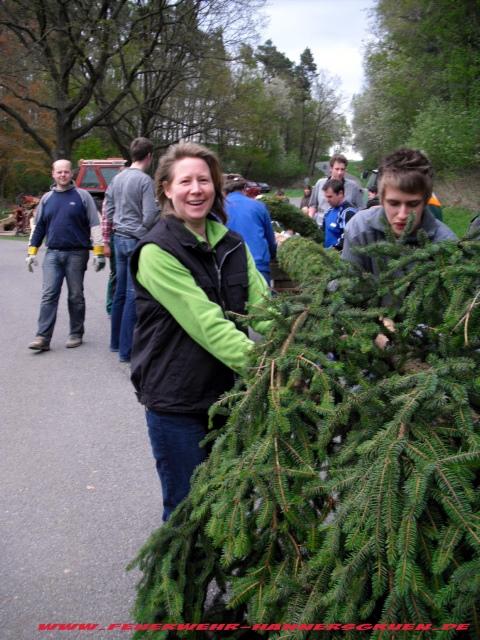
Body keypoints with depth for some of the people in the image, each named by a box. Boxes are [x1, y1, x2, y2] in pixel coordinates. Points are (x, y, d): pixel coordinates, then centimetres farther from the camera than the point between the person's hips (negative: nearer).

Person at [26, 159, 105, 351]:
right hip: (52, 254, 3)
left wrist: (98, 252, -9)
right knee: (48, 296, -3)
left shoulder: (82, 196, 0)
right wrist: (32, 252, 10)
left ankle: (76, 334, 17)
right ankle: (43, 337, -4)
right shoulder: (47, 198, 11)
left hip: (76, 254, -3)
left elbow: (94, 225, -3)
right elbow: (38, 227, 15)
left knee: (76, 296, 6)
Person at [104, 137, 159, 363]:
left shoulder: (117, 179, 10)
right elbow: (150, 215, -17)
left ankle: (116, 341, 25)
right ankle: (126, 349, -3)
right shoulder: (145, 180, -13)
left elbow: (109, 211, 14)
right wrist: (144, 231, 2)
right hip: (137, 240, -7)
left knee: (120, 292, 15)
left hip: (119, 238, 8)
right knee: (133, 295, -5)